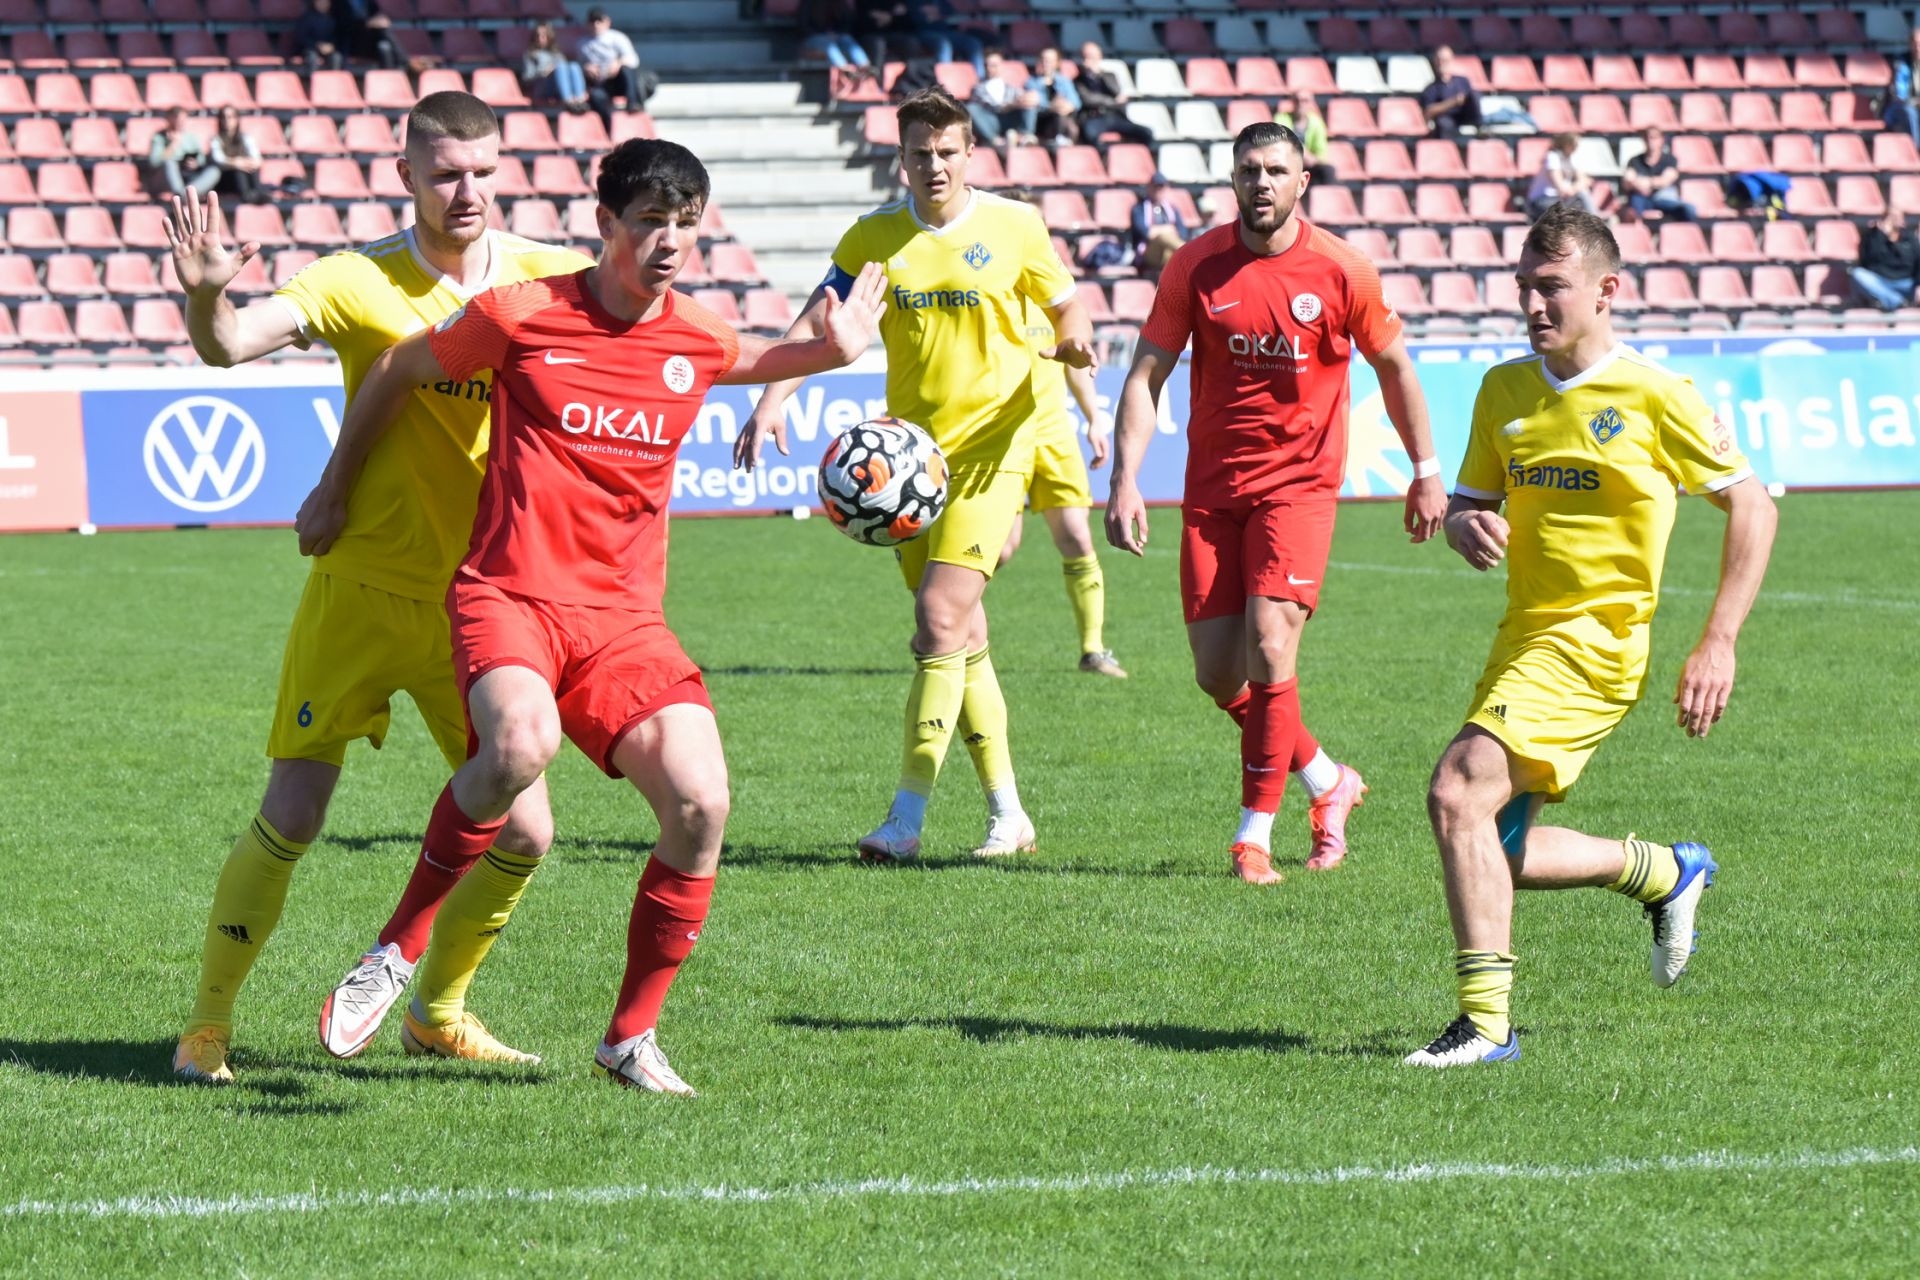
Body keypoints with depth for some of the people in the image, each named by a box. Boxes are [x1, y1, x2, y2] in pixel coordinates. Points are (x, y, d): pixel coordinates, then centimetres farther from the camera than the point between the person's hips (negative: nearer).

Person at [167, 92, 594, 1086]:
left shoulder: (545, 277, -1)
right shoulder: (361, 282, -12)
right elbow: (234, 344, -24)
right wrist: (208, 295, -46)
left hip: (479, 599, 3)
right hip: (361, 589, -3)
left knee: (521, 832, -1)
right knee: (289, 817, -6)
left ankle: (414, 979, 23)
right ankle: (207, 1023, 10)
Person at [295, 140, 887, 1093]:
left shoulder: (696, 341, 7)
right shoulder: (522, 315, -5)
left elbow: (748, 359, 32)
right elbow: (397, 371, 11)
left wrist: (830, 350, 11)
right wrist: (333, 492, 19)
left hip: (624, 616, 4)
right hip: (509, 594, -4)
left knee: (700, 806, -15)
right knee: (521, 746, -36)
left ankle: (631, 1036, 3)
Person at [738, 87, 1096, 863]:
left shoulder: (1014, 226, -2)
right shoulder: (873, 237, 4)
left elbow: (1067, 307, 9)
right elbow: (815, 326, 0)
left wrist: (1072, 342, -14)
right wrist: (772, 401, -15)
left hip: (989, 451, -4)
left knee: (940, 623, -16)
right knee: (962, 638, 9)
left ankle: (907, 818, -16)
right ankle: (1007, 815, 18)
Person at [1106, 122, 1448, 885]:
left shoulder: (1342, 271, -5)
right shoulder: (1196, 266, -2)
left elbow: (1394, 367, 10)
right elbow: (1146, 376, -1)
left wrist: (1426, 472, 12)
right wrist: (1125, 481, -12)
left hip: (1299, 484, -3)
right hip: (1212, 486, 3)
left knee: (1268, 647, -18)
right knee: (1217, 674, 1)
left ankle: (1254, 833, -6)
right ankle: (1328, 782, 26)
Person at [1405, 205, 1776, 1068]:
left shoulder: (1654, 396, -9)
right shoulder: (1504, 390, 8)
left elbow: (1751, 507, -3)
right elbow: (1466, 504, 17)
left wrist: (1718, 644, -8)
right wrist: (1467, 528, -10)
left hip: (1596, 638, -8)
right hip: (1524, 638, 8)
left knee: (1460, 791, -25)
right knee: (1495, 852, 9)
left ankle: (1486, 1021, -21)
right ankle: (1668, 873, 31)